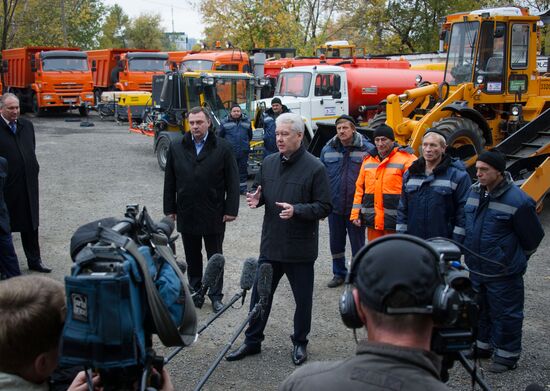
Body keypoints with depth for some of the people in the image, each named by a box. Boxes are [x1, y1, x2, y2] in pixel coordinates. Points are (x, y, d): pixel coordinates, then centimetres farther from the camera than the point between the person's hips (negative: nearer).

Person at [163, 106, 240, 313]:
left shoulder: (223, 148, -5)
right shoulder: (176, 147, 3)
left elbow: (232, 181, -4)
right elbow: (169, 181, 6)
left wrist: (231, 209, -8)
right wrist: (170, 209, 4)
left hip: (214, 214, -2)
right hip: (187, 214, 2)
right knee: (192, 257, 14)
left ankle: (216, 295, 20)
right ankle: (195, 292, 27)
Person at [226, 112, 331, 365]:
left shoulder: (314, 168, -13)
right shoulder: (269, 163, 4)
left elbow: (324, 208, -12)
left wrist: (296, 210, -26)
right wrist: (257, 199, -6)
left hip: (300, 248, -5)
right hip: (270, 244, 5)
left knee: (303, 299, 11)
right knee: (260, 294, 13)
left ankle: (300, 343, 30)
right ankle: (252, 341, 29)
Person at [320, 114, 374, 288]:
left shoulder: (367, 149, -8)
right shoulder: (328, 150, 2)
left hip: (356, 207, -3)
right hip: (335, 206, 4)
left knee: (358, 243, 8)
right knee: (336, 242, 16)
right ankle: (339, 273, 33)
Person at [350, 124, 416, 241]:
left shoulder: (406, 158, -5)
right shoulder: (368, 159, 15)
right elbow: (360, 187, 17)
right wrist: (356, 214, 12)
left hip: (394, 221, -6)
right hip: (372, 221, 6)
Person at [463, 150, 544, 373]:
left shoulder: (517, 201, -21)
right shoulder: (474, 192, 1)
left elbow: (533, 237, -9)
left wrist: (515, 260, 3)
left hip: (504, 273, -7)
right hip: (477, 269, 7)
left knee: (506, 314, 7)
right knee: (480, 310, 21)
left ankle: (507, 356, 22)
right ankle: (482, 346, 40)